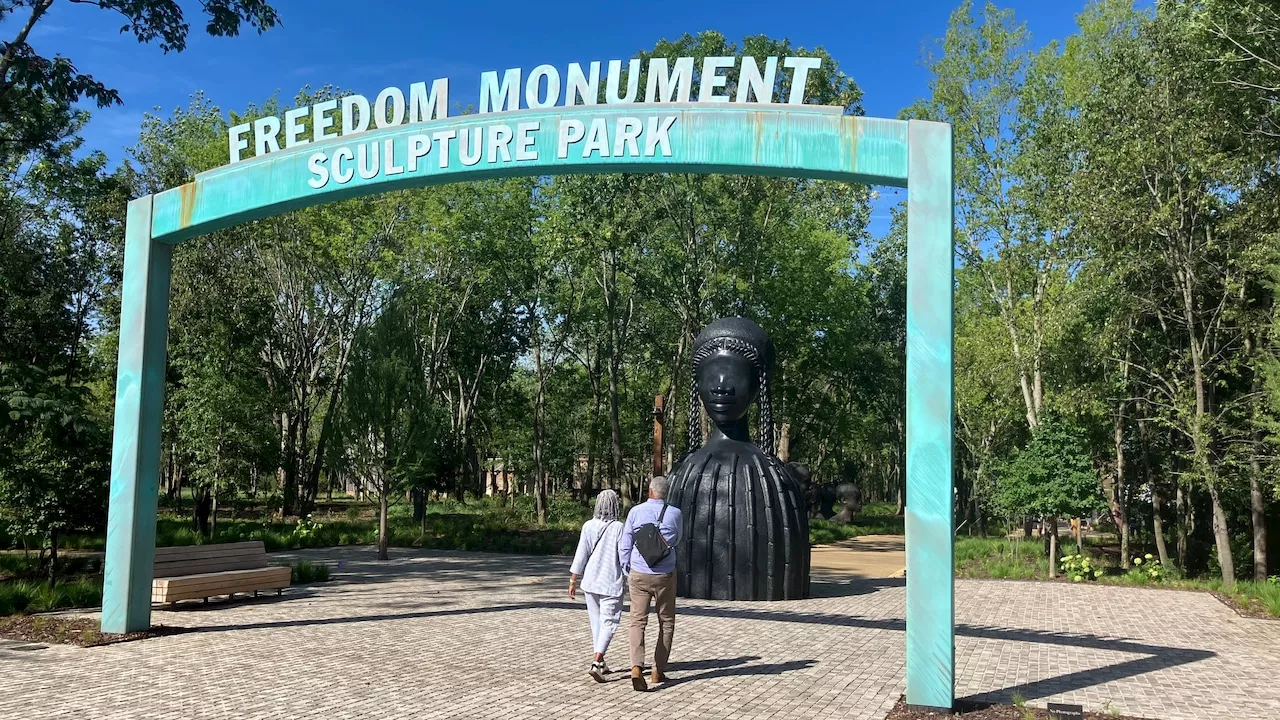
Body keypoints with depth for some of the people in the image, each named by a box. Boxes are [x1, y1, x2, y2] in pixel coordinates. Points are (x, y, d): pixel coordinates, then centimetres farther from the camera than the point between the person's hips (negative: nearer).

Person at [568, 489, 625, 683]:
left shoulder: (589, 526, -5)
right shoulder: (619, 528, -12)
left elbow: (581, 555, -4)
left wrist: (573, 581, 3)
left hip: (590, 581, 4)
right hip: (611, 583, -4)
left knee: (596, 621, 17)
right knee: (608, 623, 1)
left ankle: (600, 663, 26)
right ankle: (596, 663, -14)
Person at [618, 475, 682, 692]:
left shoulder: (636, 512, -4)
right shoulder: (674, 513, -5)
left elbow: (624, 546, 1)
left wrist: (627, 572, 14)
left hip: (638, 575, 0)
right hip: (665, 576, 0)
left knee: (638, 622, 3)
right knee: (666, 622, 14)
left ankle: (636, 668, -17)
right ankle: (658, 671, 16)